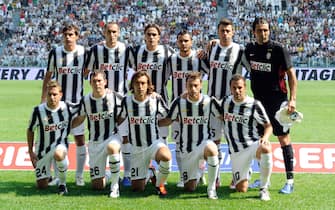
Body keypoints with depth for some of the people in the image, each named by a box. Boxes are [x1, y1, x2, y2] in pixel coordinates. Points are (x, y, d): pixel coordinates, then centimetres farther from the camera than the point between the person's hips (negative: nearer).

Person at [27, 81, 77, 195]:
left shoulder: (67, 108, -12)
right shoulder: (38, 110, -13)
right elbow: (30, 130, 0)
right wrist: (30, 151, 1)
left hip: (61, 144, -1)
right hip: (43, 148, 1)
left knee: (58, 154, -40)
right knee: (41, 185, 3)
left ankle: (62, 183, -15)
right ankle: (47, 176, 42)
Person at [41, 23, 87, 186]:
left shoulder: (84, 52, -2)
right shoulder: (55, 53, 0)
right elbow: (48, 76, 6)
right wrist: (43, 99, 2)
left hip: (77, 102, 0)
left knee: (80, 139, 2)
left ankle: (79, 176, 13)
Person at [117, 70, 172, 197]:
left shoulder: (156, 99, -8)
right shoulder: (126, 101, -5)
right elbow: (119, 120, 10)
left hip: (155, 142, -2)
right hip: (136, 148, 2)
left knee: (166, 157, -39)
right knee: (137, 188, 3)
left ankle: (159, 184, -8)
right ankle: (148, 172, 38)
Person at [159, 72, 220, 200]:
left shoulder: (209, 101, -6)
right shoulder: (179, 102, -5)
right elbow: (167, 121, 4)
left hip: (204, 143, -2)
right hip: (186, 149, 2)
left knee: (211, 149, -41)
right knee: (189, 188, 4)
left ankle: (211, 188, -22)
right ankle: (198, 172, 41)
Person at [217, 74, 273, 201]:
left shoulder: (254, 105, -5)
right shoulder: (225, 102, 6)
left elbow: (268, 125, -1)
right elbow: (221, 119, 24)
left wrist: (265, 137, -20)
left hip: (253, 145, -3)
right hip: (236, 151, 3)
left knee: (265, 148, -41)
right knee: (241, 189, -3)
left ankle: (264, 188, -22)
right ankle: (245, 175, 36)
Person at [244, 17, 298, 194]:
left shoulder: (278, 49, -8)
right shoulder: (250, 49, 8)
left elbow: (291, 74, -8)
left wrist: (292, 98, -18)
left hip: (277, 99, -6)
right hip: (258, 100, 6)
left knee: (283, 138, -4)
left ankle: (290, 181, 1)